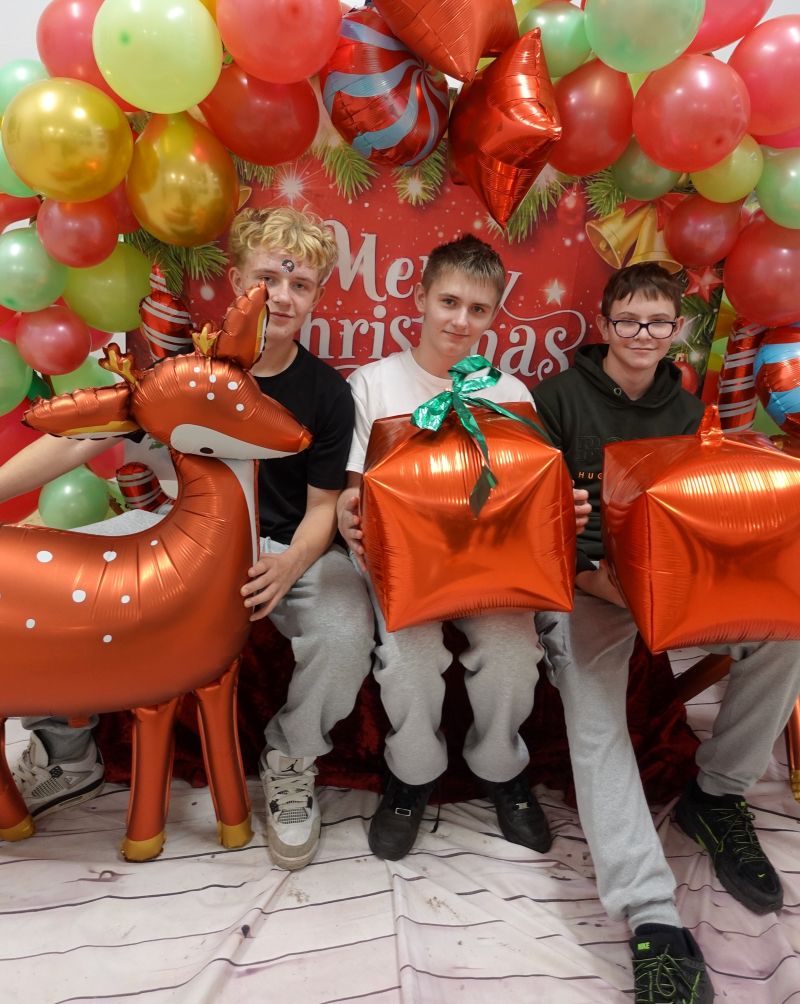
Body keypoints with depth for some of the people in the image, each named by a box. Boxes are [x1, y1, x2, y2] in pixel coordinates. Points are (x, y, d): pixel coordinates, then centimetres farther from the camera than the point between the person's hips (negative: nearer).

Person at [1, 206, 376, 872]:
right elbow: (84, 437, -8)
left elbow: (322, 506, -5)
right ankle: (65, 758, 11)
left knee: (347, 634, -33)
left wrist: (291, 564, -28)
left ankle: (291, 764, 0)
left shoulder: (326, 392, -6)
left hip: (288, 547, -1)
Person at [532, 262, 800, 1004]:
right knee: (594, 718, -26)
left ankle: (717, 796, 0)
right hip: (582, 582, -4)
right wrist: (605, 580, -20)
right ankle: (654, 918, -24)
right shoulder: (558, 398, -1)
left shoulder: (686, 412, 15)